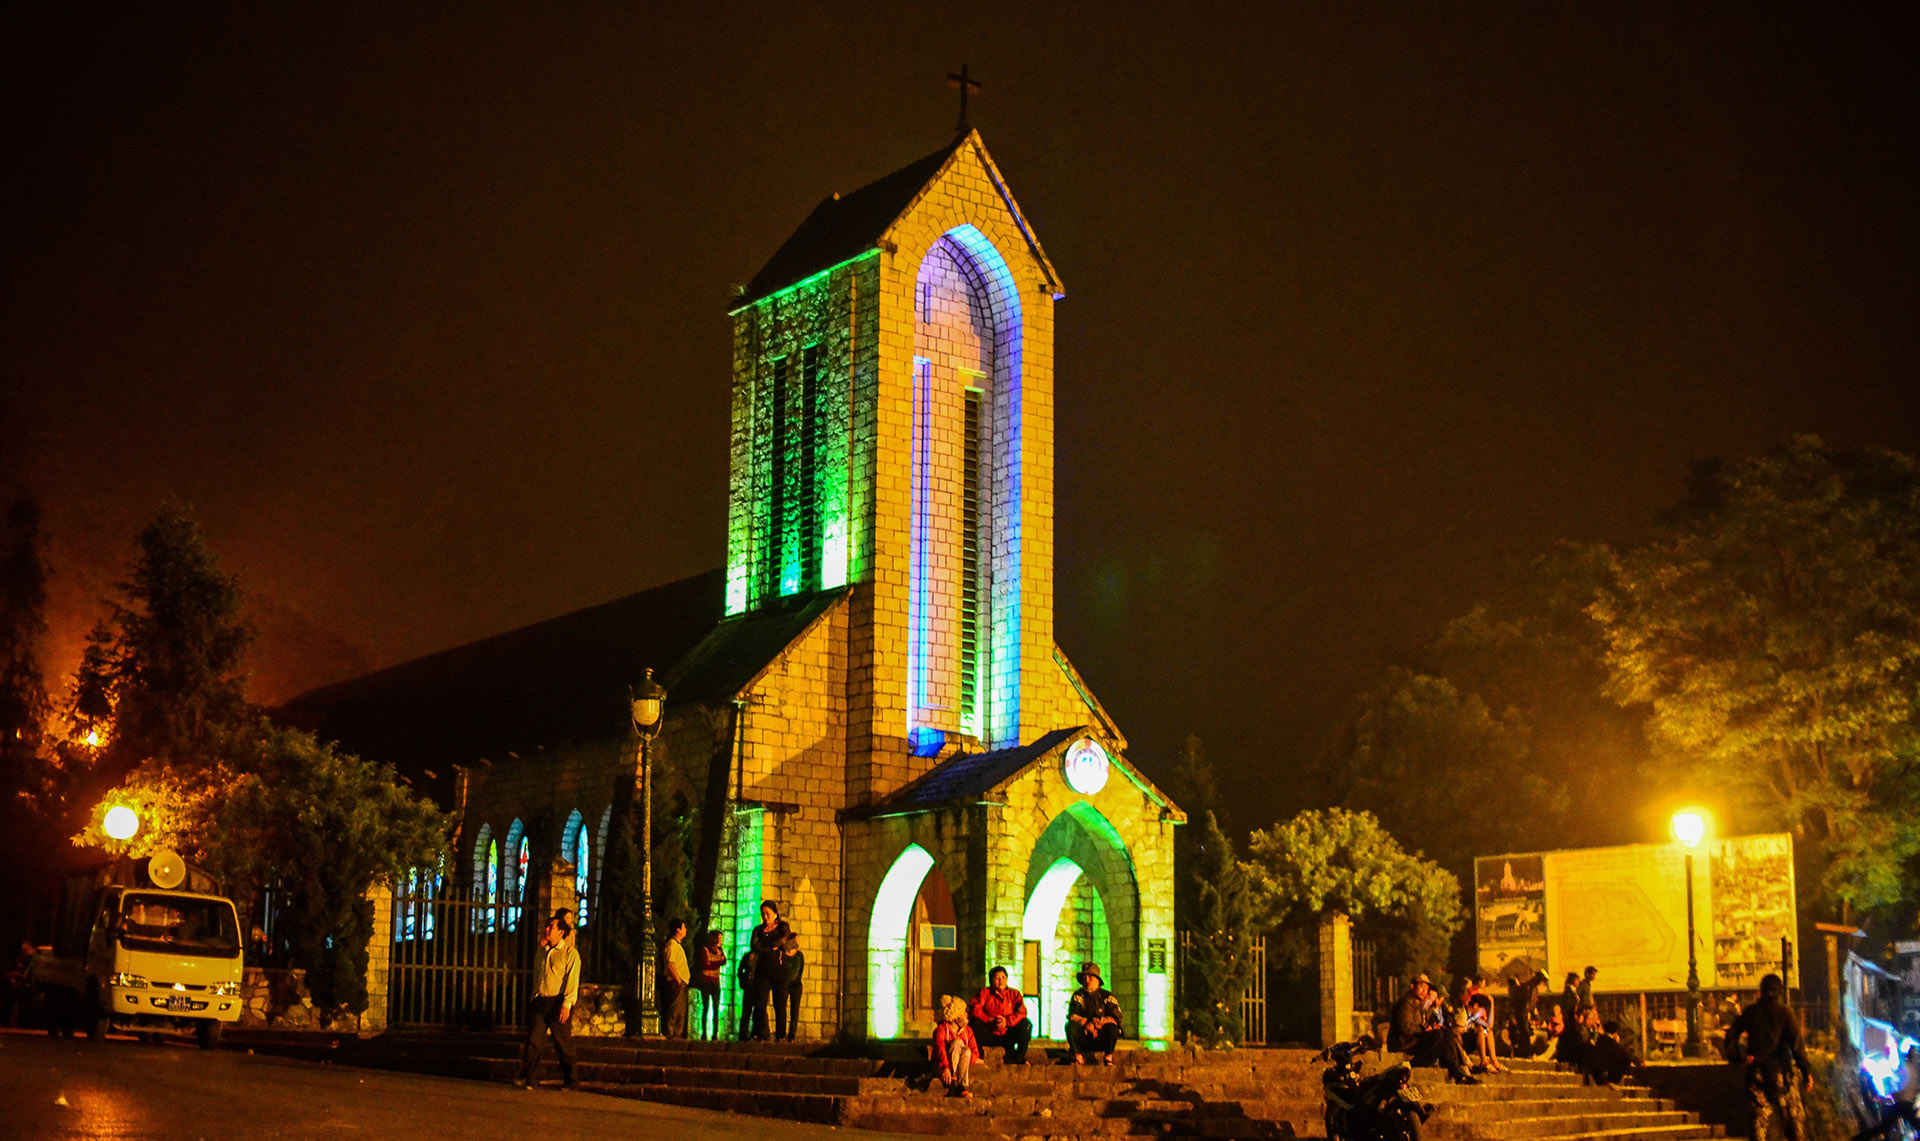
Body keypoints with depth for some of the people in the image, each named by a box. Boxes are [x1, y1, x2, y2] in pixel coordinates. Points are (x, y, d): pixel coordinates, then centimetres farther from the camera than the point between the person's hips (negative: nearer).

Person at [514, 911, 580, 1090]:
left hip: (558, 1003, -6)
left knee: (563, 1044, 0)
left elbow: (572, 981, -10)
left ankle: (570, 1080, 9)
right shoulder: (545, 953, 18)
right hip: (540, 1001, 6)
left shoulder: (570, 953, -2)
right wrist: (533, 998, 13)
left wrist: (566, 1004, -18)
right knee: (534, 1040, -4)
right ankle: (526, 1078, -6)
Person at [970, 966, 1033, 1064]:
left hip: (1007, 1037, 1)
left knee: (1026, 1023, -21)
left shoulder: (1014, 994, 9)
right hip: (989, 1037, -1)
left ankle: (1019, 1057, -12)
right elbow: (974, 1010, -10)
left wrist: (1007, 1021, -24)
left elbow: (1022, 1012, -7)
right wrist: (990, 1020, -23)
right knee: (976, 1023, -28)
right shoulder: (984, 992, 5)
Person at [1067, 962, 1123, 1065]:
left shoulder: (1107, 996, -1)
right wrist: (1087, 1023, -26)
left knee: (1112, 1027, -31)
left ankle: (1108, 1056, -9)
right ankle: (1078, 1056, -12)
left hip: (1102, 1040, 0)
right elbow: (1072, 1015, -10)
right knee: (1071, 1025, -28)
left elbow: (1116, 1017, -12)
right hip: (1083, 1039, 0)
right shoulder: (1078, 995, 1)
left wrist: (1096, 1023, -24)